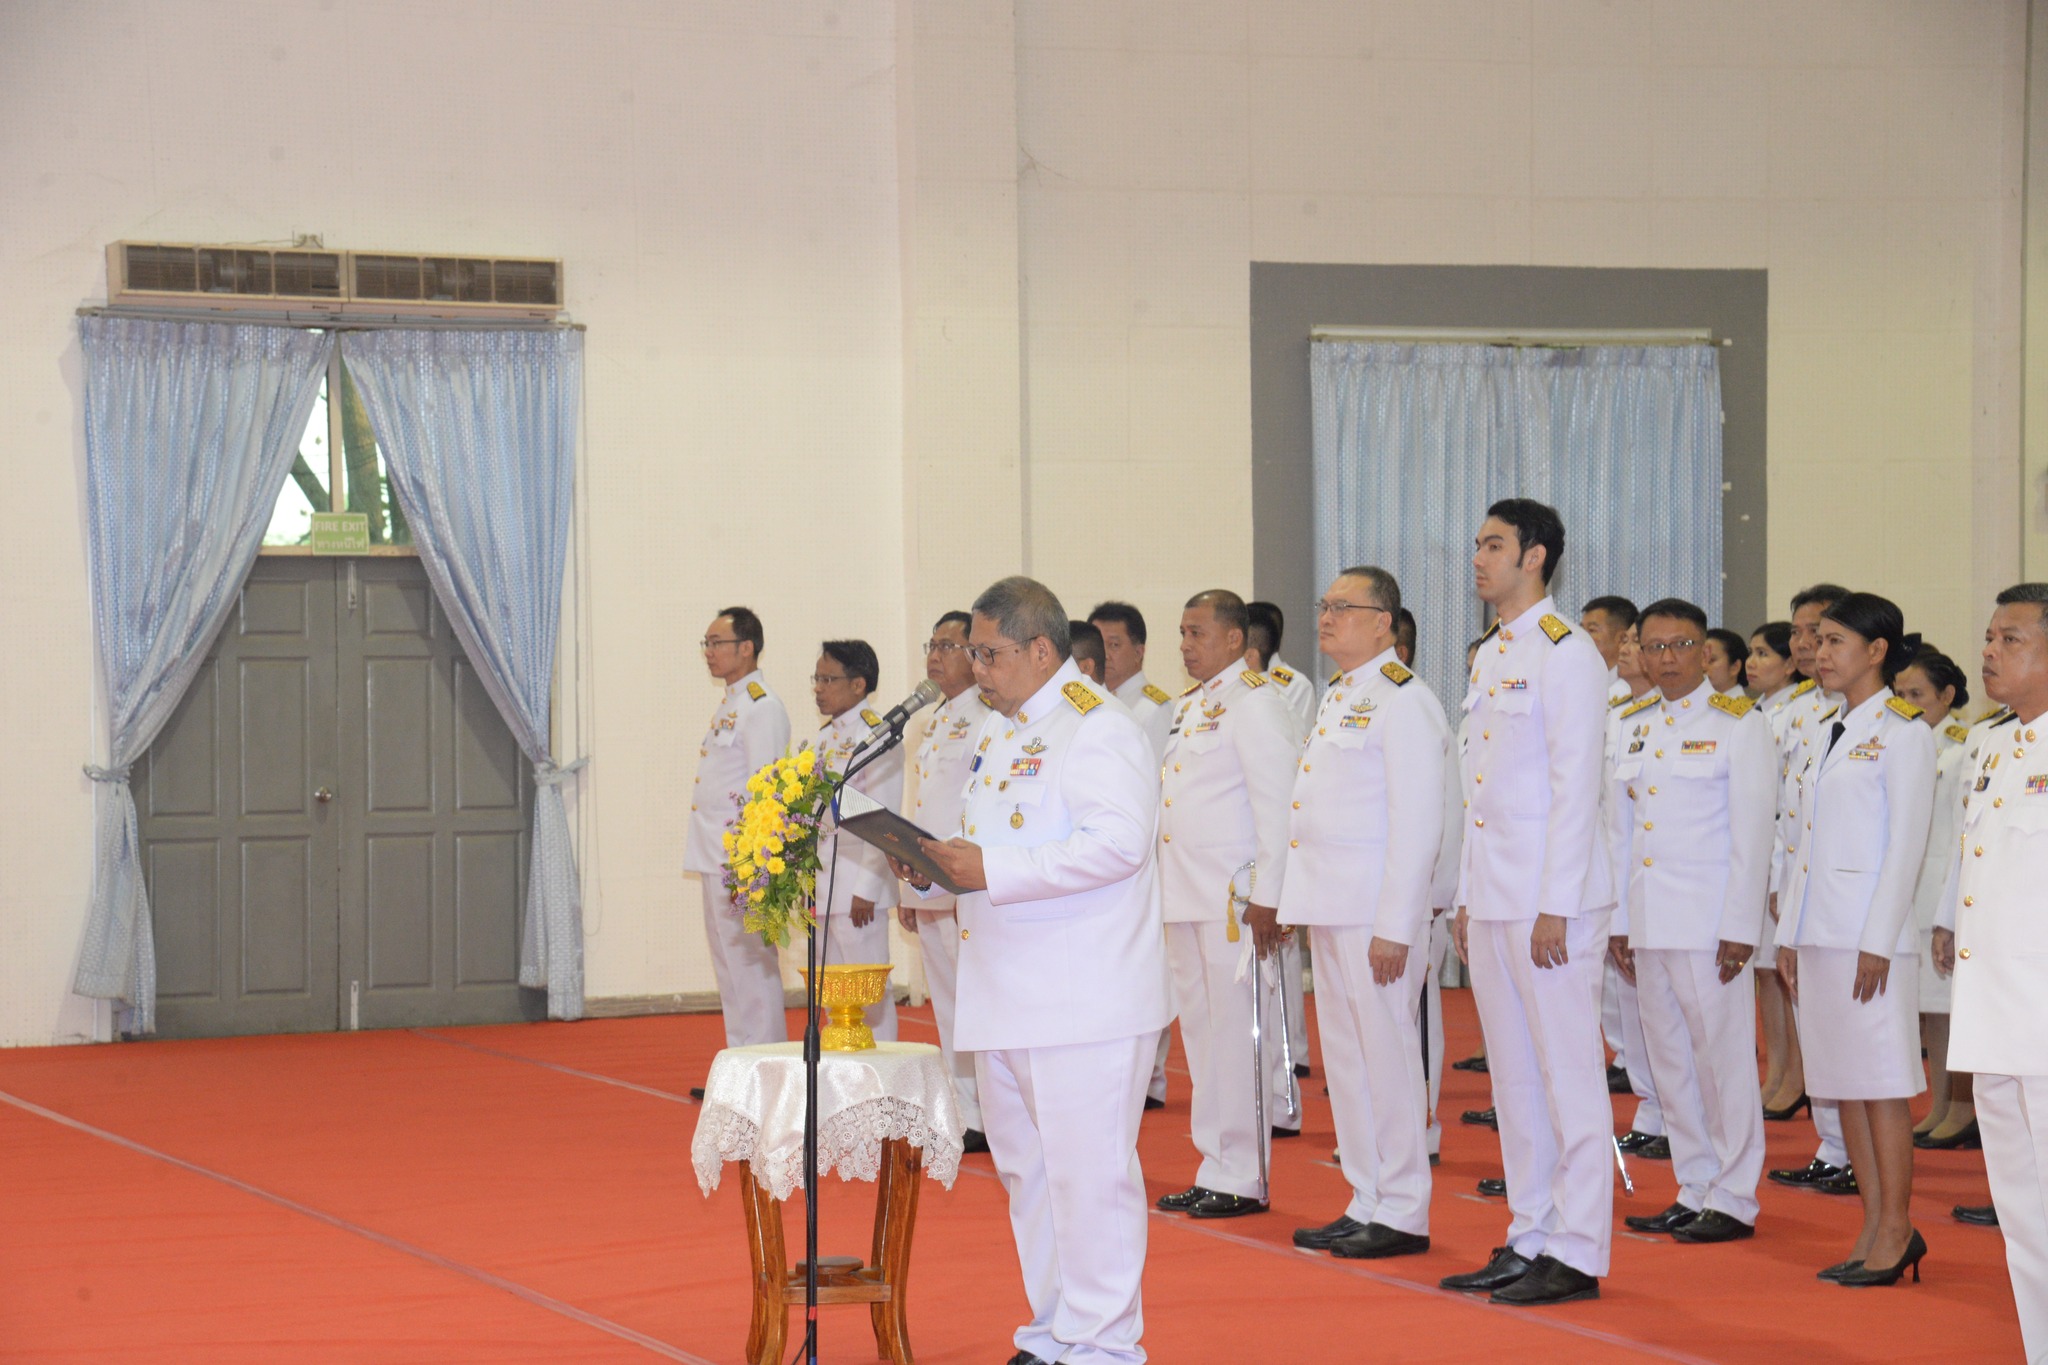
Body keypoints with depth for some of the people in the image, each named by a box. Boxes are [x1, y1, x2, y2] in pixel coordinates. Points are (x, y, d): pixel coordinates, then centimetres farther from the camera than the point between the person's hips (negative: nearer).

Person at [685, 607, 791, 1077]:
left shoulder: (762, 708, -13)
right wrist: (715, 861, 19)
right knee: (729, 971, 14)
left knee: (750, 969, -8)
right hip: (716, 861, 10)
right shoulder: (728, 704, 18)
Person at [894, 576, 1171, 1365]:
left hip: (1084, 1000, -10)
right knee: (1026, 1168, 15)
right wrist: (938, 863, 6)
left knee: (1087, 1172, -7)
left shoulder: (1096, 731, -12)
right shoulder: (1000, 730, 19)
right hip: (1006, 996, 10)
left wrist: (992, 872, -25)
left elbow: (1117, 843, -24)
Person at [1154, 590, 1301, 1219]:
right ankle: (1214, 1169, 19)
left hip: (1234, 900, -9)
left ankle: (1243, 1178, -1)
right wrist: (1165, 888, 20)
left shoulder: (1254, 704, -9)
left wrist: (1265, 897, -18)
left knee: (1237, 1036, -6)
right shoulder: (1188, 707, 19)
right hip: (1186, 898, 9)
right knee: (1200, 1034, 12)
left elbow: (1277, 806, -15)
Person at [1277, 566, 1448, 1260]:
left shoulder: (1403, 701, -11)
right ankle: (1367, 1203, 19)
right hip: (1332, 909, 9)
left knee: (1388, 1054, -4)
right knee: (1345, 1057, 12)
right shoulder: (1338, 698, 18)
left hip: (1377, 912, -9)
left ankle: (1403, 1215, 2)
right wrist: (1287, 902, 17)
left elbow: (1418, 824, -16)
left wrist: (1394, 927, -20)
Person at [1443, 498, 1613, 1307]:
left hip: (1550, 902, -9)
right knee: (1514, 1077, 12)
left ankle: (1577, 1254, -1)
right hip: (1493, 902, 9)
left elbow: (1575, 786, -15)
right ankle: (1530, 1239, 19)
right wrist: (1468, 898, 16)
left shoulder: (1566, 655, -10)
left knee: (1568, 1074, -4)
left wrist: (1555, 907, -18)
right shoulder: (1489, 657, 16)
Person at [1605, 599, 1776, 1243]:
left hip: (1710, 918, -6)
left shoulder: (1739, 723, -4)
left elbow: (1753, 834, -8)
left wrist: (1740, 928, -12)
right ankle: (1693, 1192, 17)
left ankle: (1733, 1199, 5)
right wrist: (1618, 920, 12)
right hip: (1649, 919, 6)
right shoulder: (1633, 726, 13)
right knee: (1668, 1057, 9)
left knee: (1722, 1055, -3)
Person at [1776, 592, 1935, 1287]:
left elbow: (1906, 845, -12)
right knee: (1842, 1085, 9)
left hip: (1871, 932, -8)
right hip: (1820, 932, 8)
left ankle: (1896, 1232, 1)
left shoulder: (1902, 733, -7)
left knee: (1882, 1085, -4)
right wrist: (1789, 934, 13)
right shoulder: (1825, 738, 16)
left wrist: (1879, 941, -17)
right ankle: (1875, 1227, 15)